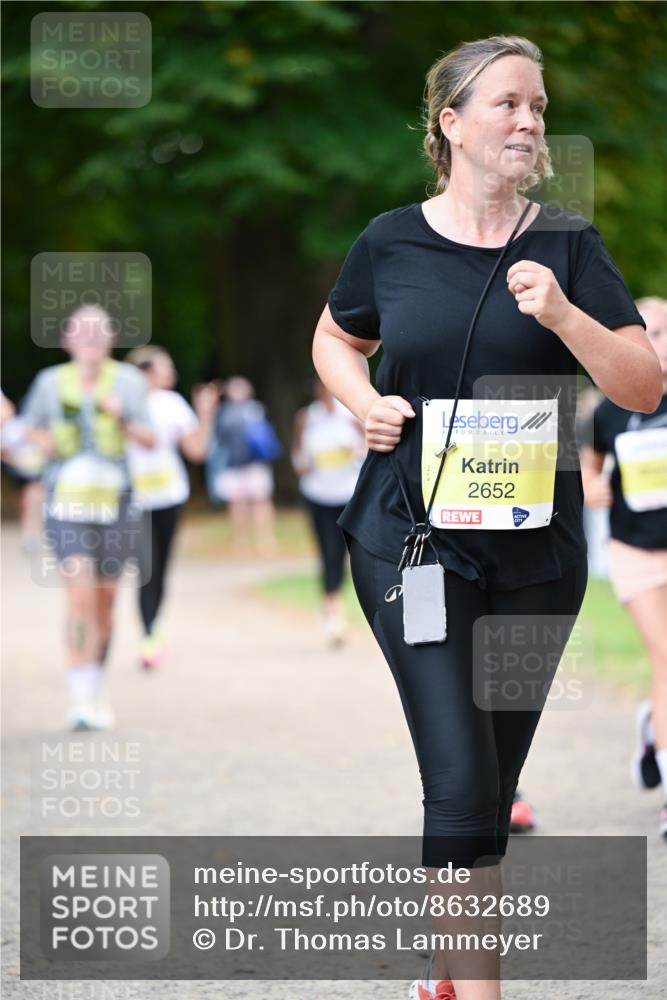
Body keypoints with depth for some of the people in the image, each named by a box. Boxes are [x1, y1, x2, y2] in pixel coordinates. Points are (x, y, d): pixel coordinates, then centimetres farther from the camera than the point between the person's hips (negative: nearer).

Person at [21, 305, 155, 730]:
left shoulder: (127, 380, -1)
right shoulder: (51, 382, 0)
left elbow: (150, 439, -5)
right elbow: (31, 428, 15)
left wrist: (122, 419, -23)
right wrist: (43, 441, -7)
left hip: (114, 502, 2)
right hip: (68, 503, -2)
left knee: (106, 599, 10)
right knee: (80, 593, -17)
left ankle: (97, 690, 30)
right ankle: (81, 699, -19)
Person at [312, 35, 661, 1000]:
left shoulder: (568, 245, 0)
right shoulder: (390, 243, 0)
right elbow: (335, 341, 19)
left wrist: (562, 314, -20)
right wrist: (364, 402, -1)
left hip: (536, 549, 2)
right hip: (413, 540, -2)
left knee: (493, 782, 11)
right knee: (461, 782, -13)